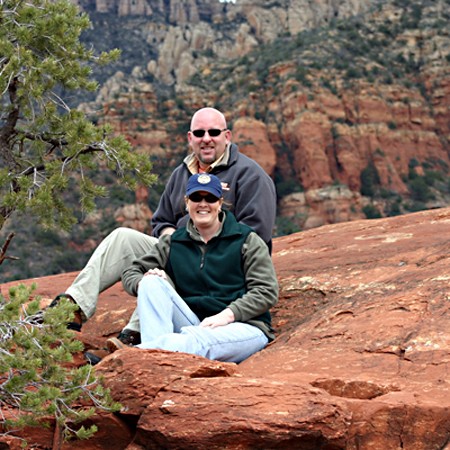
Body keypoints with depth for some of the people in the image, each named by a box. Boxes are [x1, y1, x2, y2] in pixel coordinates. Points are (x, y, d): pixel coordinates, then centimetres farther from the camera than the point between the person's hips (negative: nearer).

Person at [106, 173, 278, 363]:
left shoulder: (246, 240, 5)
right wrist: (144, 283, -11)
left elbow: (267, 291, -2)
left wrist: (227, 314, -18)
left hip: (244, 327, -4)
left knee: (197, 341, -37)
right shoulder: (172, 243, 16)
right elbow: (131, 273, 16)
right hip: (193, 324, 4)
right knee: (152, 283, -17)